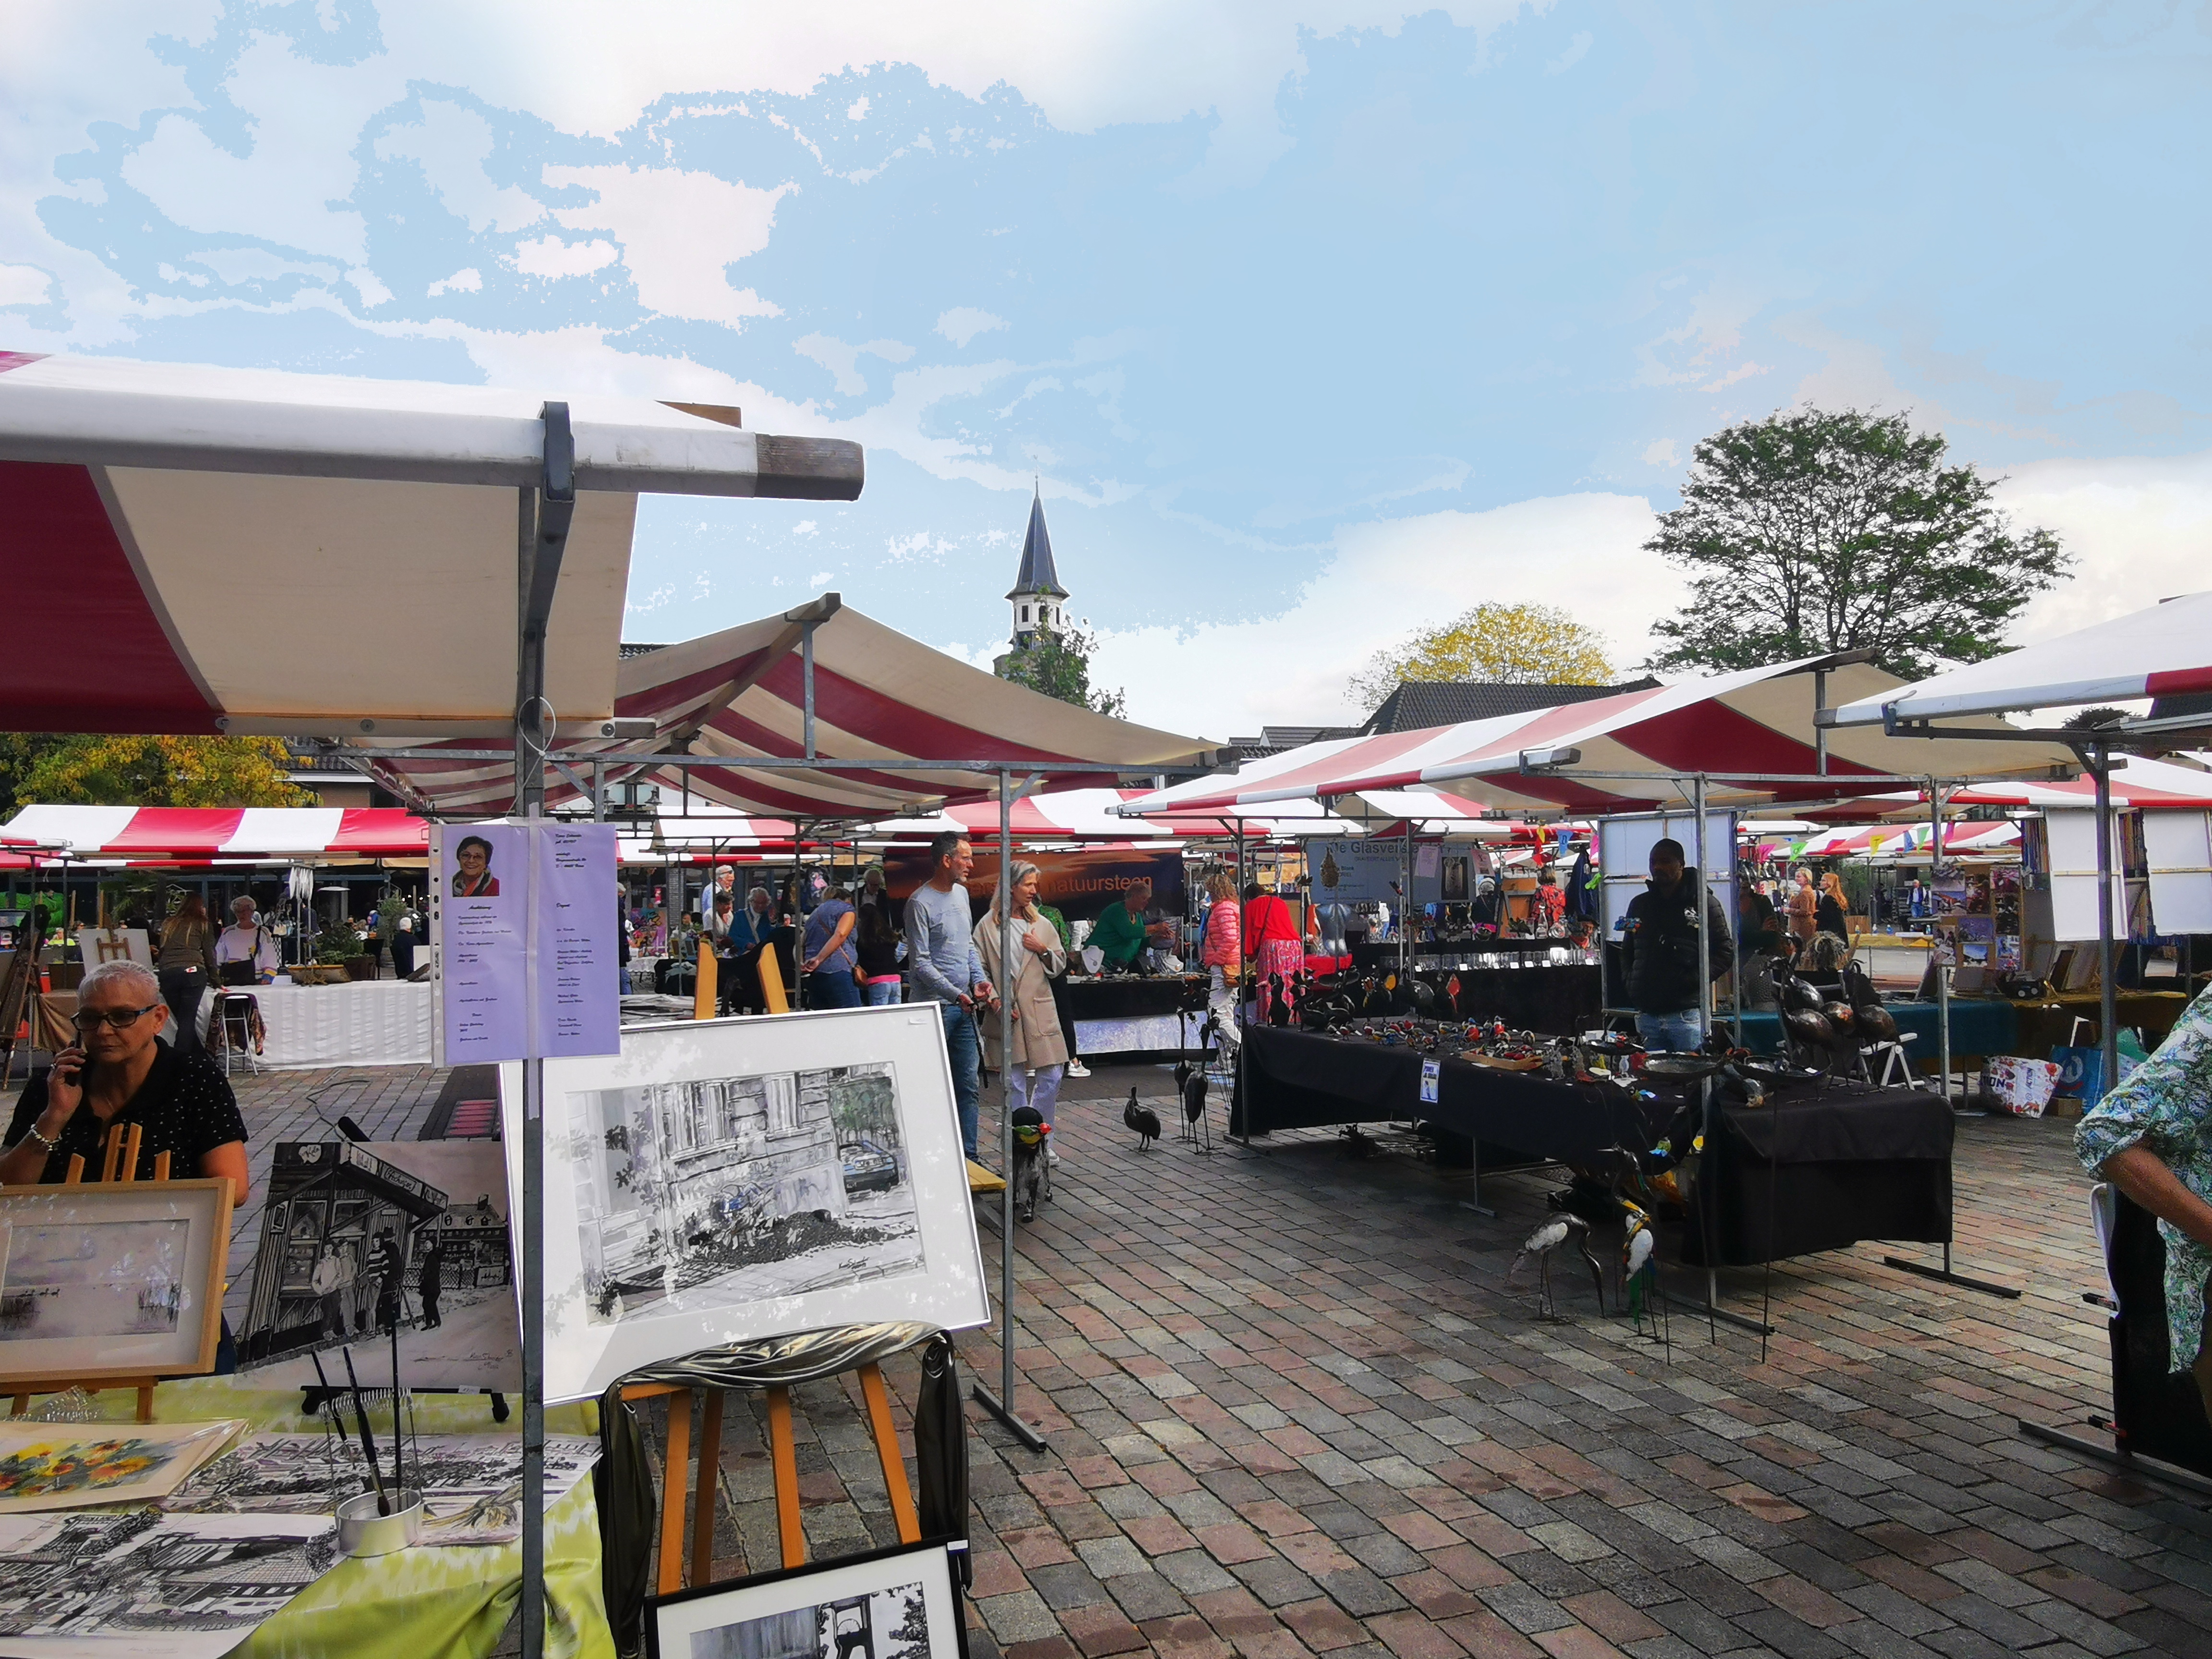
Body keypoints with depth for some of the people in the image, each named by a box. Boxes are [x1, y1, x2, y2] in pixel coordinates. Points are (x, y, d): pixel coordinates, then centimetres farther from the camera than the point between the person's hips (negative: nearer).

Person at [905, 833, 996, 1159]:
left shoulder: (961, 893, 13)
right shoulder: (920, 902, -13)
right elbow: (921, 963, -15)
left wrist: (979, 979, 5)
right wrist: (956, 994, -20)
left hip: (964, 1008, 8)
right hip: (934, 1007, -8)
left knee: (969, 1086, 10)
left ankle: (967, 1155, 17)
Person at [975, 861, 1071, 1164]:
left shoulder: (1041, 923, 12)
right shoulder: (988, 925, 1)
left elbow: (1060, 965, 17)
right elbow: (980, 970, -1)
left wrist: (1043, 950, -2)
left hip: (1040, 1011, 3)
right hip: (1006, 1013, -3)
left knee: (1052, 1074, -1)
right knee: (1015, 1082, 2)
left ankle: (1040, 1141, 14)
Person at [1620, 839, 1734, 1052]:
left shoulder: (1705, 903, 1)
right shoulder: (1639, 904, 16)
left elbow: (1725, 952, -2)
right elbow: (1627, 951, 25)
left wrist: (1694, 980, -14)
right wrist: (1631, 982, 8)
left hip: (1687, 1015, -5)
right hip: (1646, 1015, 5)